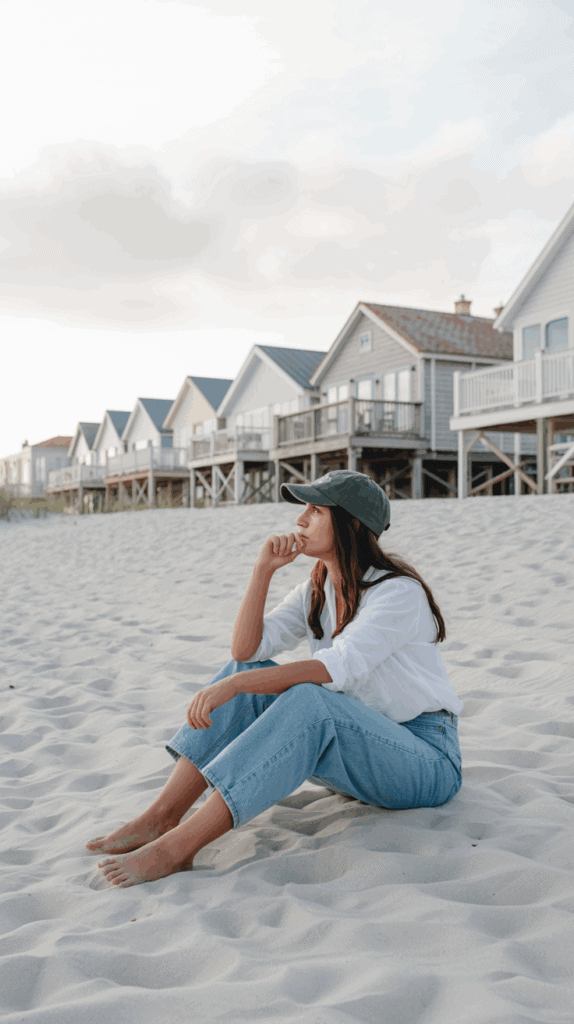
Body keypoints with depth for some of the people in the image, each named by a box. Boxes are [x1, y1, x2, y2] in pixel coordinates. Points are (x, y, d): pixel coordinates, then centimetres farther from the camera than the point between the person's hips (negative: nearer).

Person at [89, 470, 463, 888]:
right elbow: (246, 649, -6)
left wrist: (234, 684, -36)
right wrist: (264, 569, -14)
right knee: (250, 671, -10)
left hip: (427, 762, -7)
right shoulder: (317, 590, 5)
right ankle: (161, 817, -16)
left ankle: (176, 848, -36)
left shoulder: (399, 591, -17)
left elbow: (339, 667, -31)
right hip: (358, 748, 7)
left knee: (308, 701, -34)